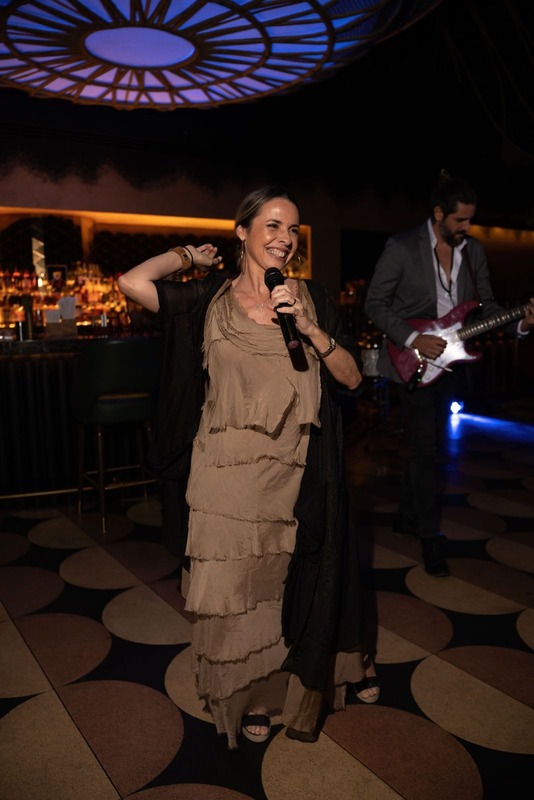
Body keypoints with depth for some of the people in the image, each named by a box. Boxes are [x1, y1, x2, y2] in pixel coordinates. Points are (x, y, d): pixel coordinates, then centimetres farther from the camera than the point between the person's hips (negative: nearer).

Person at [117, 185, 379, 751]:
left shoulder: (312, 297, 4)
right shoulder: (210, 297, 2)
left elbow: (352, 379, 0)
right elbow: (132, 283, -13)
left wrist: (309, 328, -14)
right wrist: (188, 256, 3)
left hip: (298, 471, 1)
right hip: (230, 469, -1)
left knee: (301, 578, 16)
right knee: (239, 581, 11)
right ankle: (253, 693, 38)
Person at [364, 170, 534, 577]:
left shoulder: (474, 251, 7)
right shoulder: (402, 247, -10)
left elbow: (486, 305, 10)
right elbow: (375, 304, -9)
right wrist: (413, 340, -18)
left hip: (450, 361, 6)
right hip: (414, 362, -5)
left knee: (430, 445, 14)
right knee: (425, 449, -4)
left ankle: (408, 516, 33)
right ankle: (431, 537, 10)